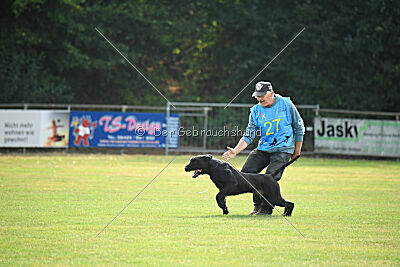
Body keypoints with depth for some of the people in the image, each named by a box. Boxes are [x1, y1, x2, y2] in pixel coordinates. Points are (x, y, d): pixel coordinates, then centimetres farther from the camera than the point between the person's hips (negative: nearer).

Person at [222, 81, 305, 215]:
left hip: (283, 150, -4)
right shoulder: (256, 111, 2)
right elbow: (249, 135, -2)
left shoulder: (286, 104, -6)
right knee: (246, 173, -9)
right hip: (263, 148, 4)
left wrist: (296, 152, 3)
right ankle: (258, 204, 10)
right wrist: (235, 151, -17)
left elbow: (299, 128, 2)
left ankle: (267, 208, 0)